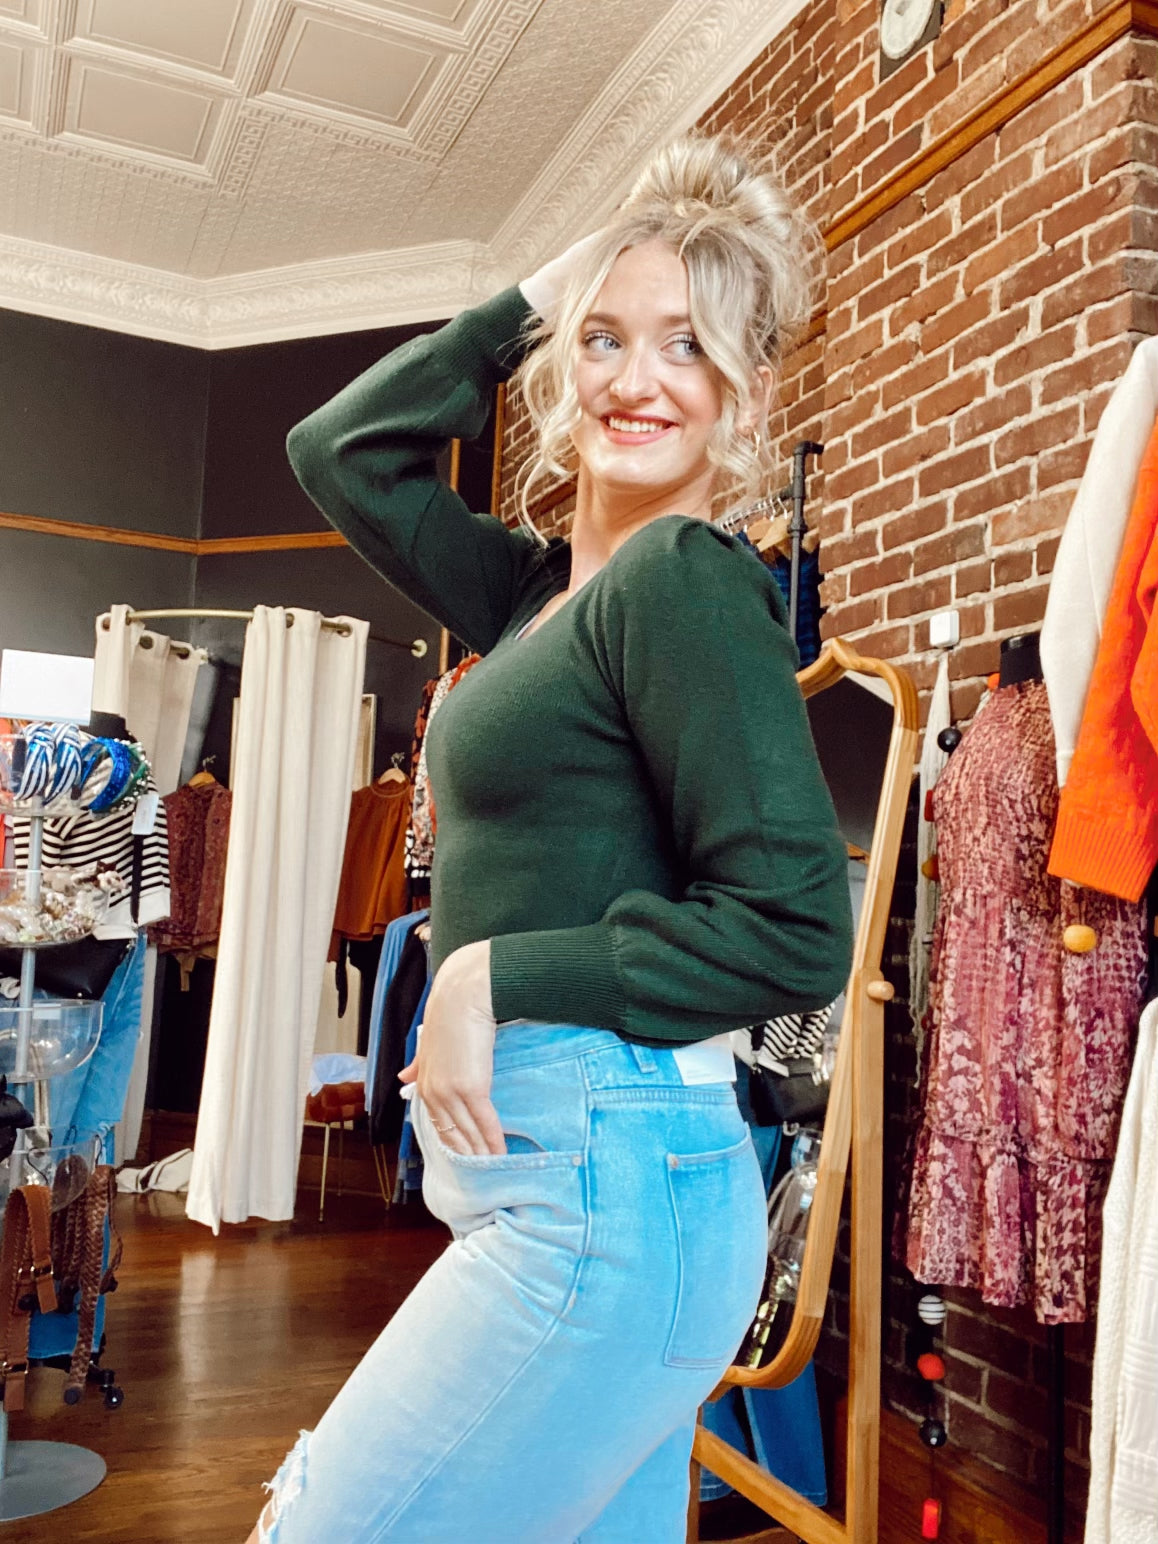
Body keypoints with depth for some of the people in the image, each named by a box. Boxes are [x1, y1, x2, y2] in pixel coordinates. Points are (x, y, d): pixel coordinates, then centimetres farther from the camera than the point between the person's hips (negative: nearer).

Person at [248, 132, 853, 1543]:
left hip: (600, 1179, -8)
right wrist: (535, 298, 15)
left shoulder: (687, 580, -12)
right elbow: (336, 447, 21)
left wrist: (500, 975, -14)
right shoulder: (544, 590, 11)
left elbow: (794, 931, -17)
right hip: (573, 1177, 8)